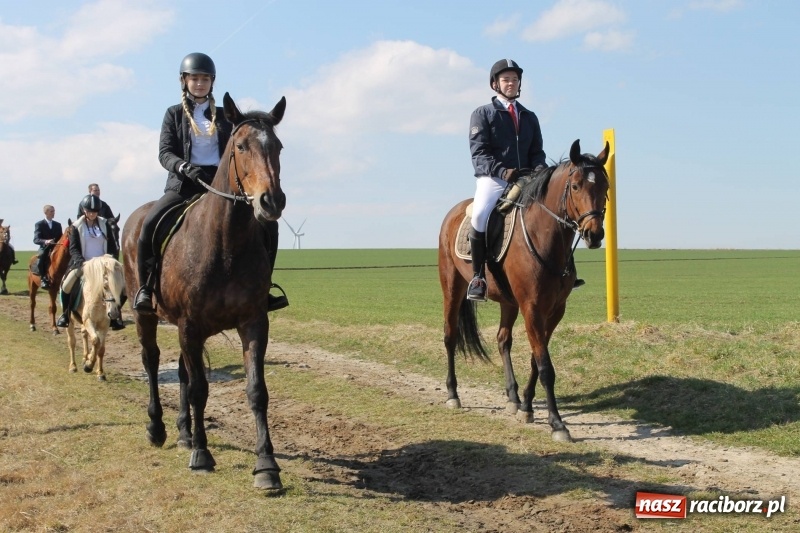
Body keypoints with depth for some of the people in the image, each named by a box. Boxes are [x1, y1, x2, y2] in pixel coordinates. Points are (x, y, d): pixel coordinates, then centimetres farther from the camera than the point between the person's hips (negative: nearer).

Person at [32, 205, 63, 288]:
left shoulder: (58, 225, 17)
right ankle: (44, 278, -27)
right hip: (44, 249, -4)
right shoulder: (39, 224, 3)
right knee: (41, 258, -37)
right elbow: (36, 240, -9)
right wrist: (45, 241, -29)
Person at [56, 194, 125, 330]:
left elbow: (112, 246, 8)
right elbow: (73, 249, -6)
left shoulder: (104, 224, 6)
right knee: (66, 285, -22)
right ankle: (66, 314, 0)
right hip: (83, 263, -2)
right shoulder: (77, 226, -1)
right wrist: (81, 262, -23)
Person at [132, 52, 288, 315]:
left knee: (267, 223, -14)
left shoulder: (223, 116, 16)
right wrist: (185, 167, -22)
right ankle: (145, 287, -15)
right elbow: (165, 153, 0)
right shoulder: (174, 114, 10)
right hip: (184, 184, -3)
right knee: (150, 222, -30)